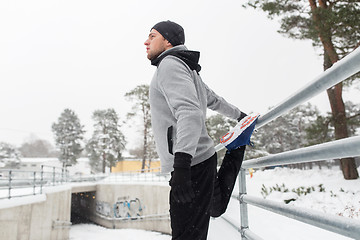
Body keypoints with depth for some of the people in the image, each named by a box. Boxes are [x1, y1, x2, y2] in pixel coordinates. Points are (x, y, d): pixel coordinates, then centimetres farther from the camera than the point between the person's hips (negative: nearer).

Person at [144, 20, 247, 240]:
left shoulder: (170, 64, -9)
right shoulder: (187, 69, 20)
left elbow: (190, 112, -25)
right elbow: (214, 100, 31)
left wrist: (181, 164, -34)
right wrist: (240, 116, 48)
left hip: (192, 164, -10)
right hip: (201, 161, 10)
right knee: (216, 207, 29)